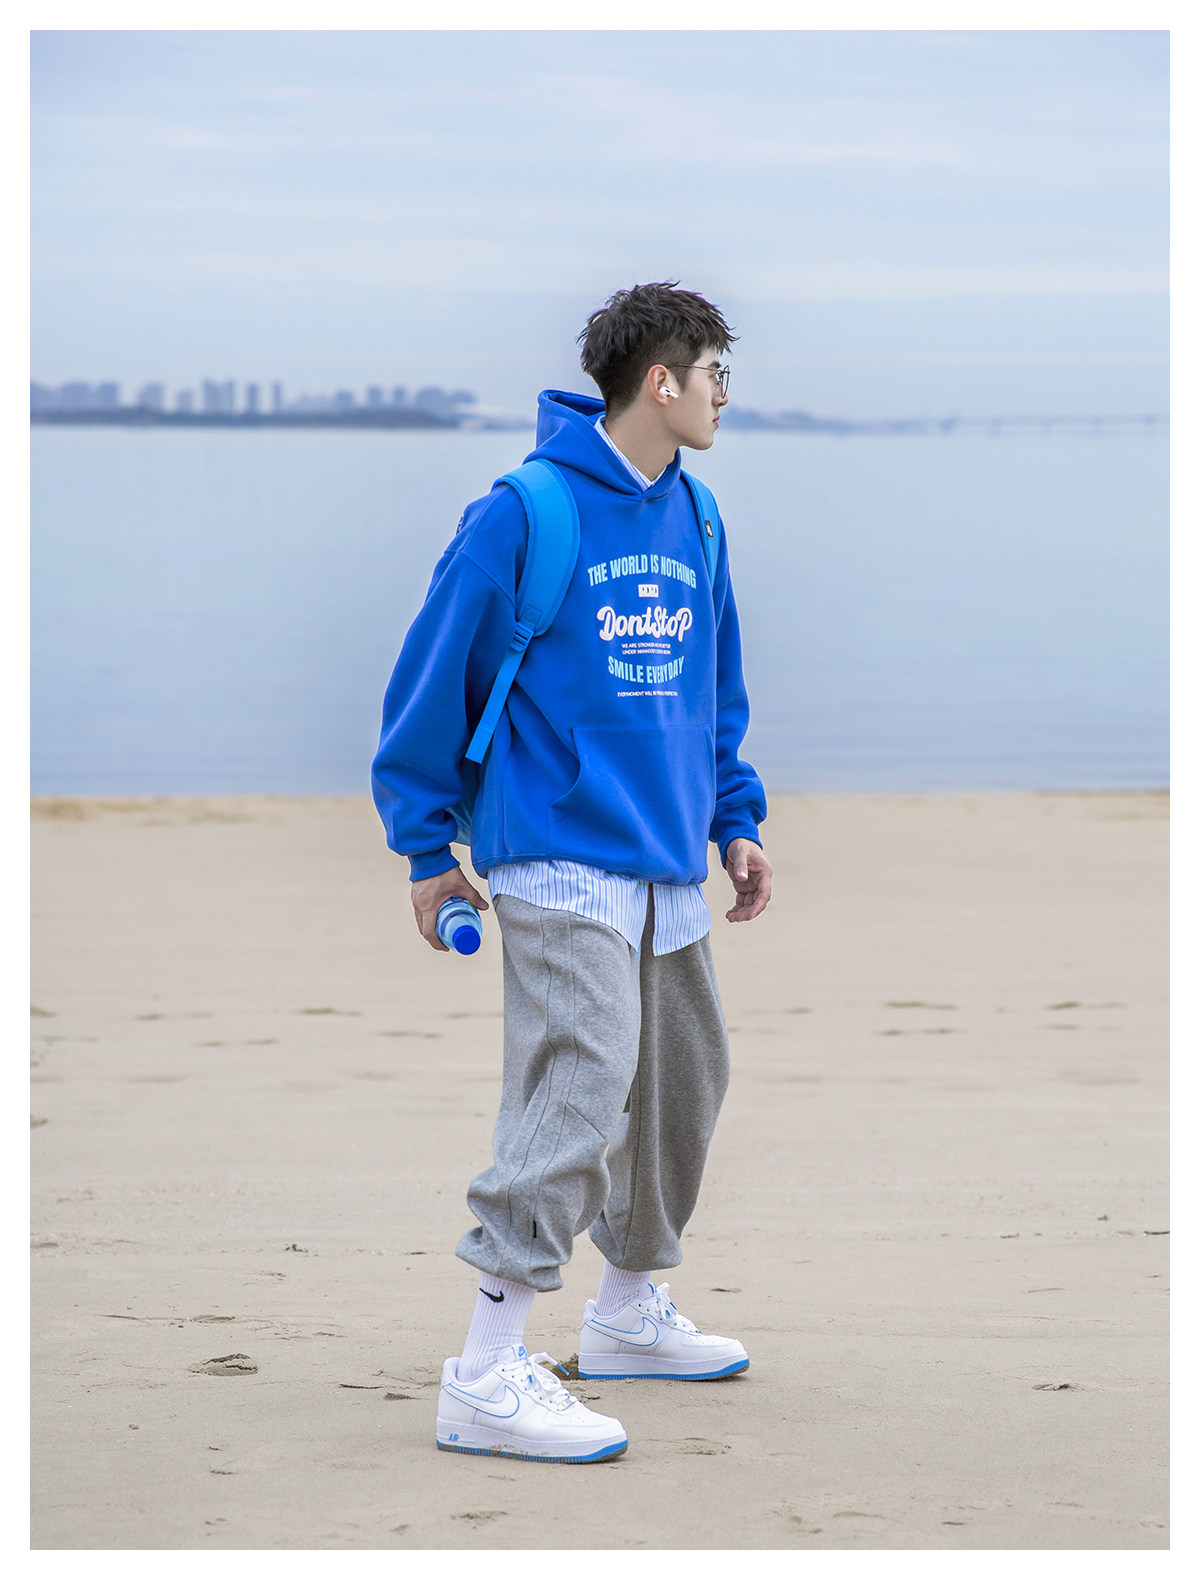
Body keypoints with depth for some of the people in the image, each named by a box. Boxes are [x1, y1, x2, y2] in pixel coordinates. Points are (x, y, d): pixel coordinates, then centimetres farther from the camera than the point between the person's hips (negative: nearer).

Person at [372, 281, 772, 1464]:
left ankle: (630, 1312, 36)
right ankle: (486, 1378, -15)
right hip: (565, 865, -8)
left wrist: (735, 817, 15)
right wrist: (427, 847, -3)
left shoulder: (694, 520, 11)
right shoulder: (527, 513, -11)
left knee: (682, 1089, 16)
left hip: (669, 870, 8)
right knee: (579, 1092, -17)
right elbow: (434, 673, -6)